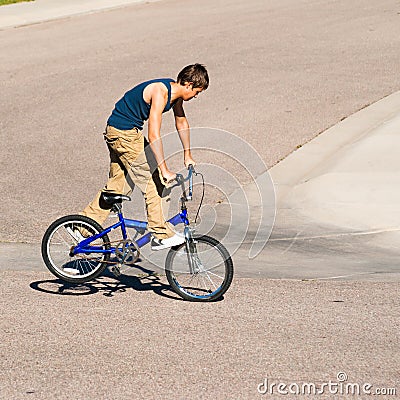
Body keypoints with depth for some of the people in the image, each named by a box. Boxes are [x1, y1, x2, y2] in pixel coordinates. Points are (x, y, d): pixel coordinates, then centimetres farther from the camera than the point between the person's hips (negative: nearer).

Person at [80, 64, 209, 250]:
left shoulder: (175, 93, 4)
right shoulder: (160, 92, -25)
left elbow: (182, 123, 21)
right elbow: (153, 135, -31)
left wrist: (187, 155, 24)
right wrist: (164, 170, -30)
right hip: (124, 134, -10)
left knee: (116, 185, 14)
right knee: (153, 181, -7)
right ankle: (162, 235, -3)